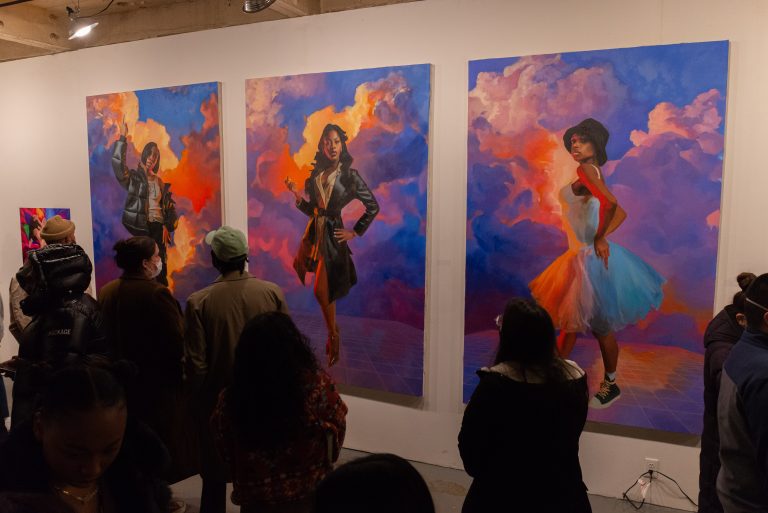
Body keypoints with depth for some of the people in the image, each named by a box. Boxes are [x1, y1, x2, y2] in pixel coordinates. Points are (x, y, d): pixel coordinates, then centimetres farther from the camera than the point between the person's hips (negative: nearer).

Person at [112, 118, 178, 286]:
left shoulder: (159, 182, 15)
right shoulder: (133, 177, 2)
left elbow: (168, 206, 16)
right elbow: (117, 161, -16)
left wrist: (167, 227, 3)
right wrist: (122, 137, -18)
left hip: (157, 226, 4)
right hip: (141, 226, -4)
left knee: (161, 266, 2)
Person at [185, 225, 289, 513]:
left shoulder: (198, 302, -18)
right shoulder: (272, 293, -12)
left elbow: (196, 362, -14)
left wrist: (199, 397, 3)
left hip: (217, 399, -1)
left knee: (215, 473, 19)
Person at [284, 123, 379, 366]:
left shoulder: (349, 175, -5)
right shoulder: (316, 174, 9)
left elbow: (373, 207, -3)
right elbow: (310, 209, 9)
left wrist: (354, 232, -3)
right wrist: (296, 193, -6)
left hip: (332, 235, -6)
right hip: (313, 232, 6)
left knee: (322, 291, -2)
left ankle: (334, 337, 19)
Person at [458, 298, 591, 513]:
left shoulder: (495, 383, -24)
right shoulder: (574, 377, -11)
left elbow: (470, 441, -12)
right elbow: (569, 435, 4)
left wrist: (485, 475, 6)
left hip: (502, 496, -3)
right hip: (562, 494, 4)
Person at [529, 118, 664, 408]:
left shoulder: (586, 170, -13)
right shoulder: (592, 175, 12)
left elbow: (610, 202, -30)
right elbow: (620, 212, 12)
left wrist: (599, 238, -19)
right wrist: (601, 238, 1)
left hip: (591, 257, -9)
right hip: (581, 255, 9)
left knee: (599, 324, 4)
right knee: (571, 318, 16)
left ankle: (611, 384, 20)